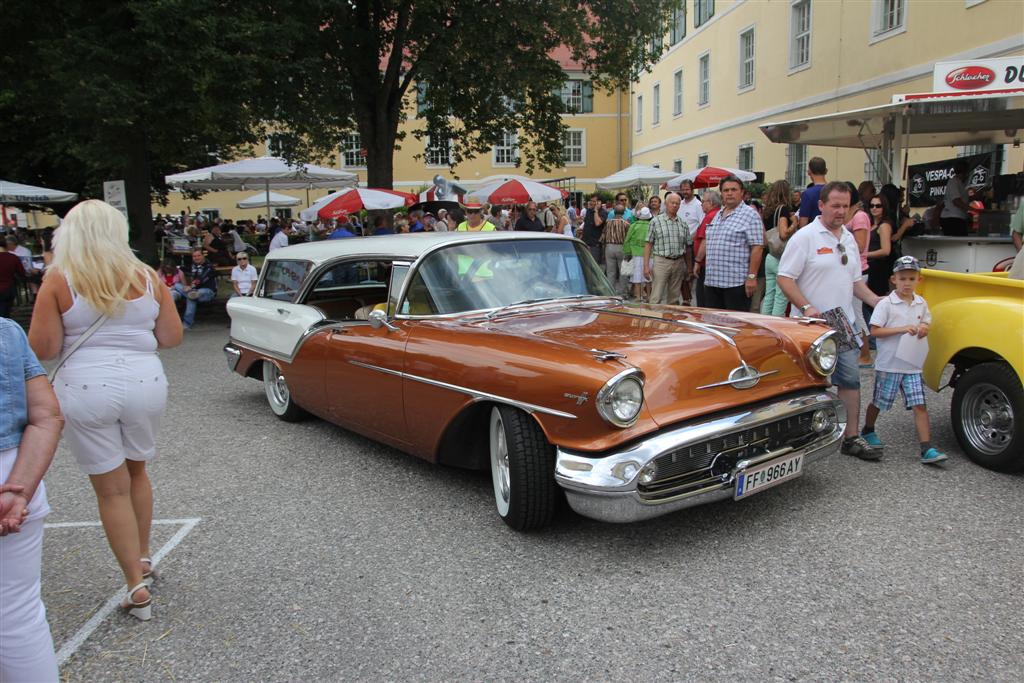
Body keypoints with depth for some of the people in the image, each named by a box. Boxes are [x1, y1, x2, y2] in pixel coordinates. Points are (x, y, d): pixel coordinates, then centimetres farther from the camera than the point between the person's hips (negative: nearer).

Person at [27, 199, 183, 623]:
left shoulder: (59, 280, -6)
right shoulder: (147, 277, 0)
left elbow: (41, 349, -6)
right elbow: (172, 337, 5)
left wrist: (77, 336, 13)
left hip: (85, 390, -3)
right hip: (144, 383, 3)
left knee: (112, 489, 8)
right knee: (136, 471, 24)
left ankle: (137, 587, 13)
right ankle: (143, 559, 37)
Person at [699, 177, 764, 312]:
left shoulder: (750, 215, -6)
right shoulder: (717, 215, 17)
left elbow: (757, 248, -12)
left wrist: (751, 277, -17)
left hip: (736, 283, -7)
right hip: (712, 281, 7)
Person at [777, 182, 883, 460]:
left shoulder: (849, 239, 13)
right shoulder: (805, 237, -10)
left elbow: (855, 281, 20)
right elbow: (784, 278, -15)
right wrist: (807, 308, -25)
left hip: (842, 325, 7)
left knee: (850, 379, 5)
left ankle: (851, 438, 13)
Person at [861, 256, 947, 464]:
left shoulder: (921, 303, 6)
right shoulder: (886, 304, -11)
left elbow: (926, 322, 22)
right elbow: (874, 331, -14)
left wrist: (924, 328, -2)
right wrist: (902, 329, -21)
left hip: (913, 365, 4)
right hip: (889, 364, -4)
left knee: (920, 405, -3)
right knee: (879, 402, 12)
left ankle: (927, 449, -4)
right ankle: (868, 431, 38)